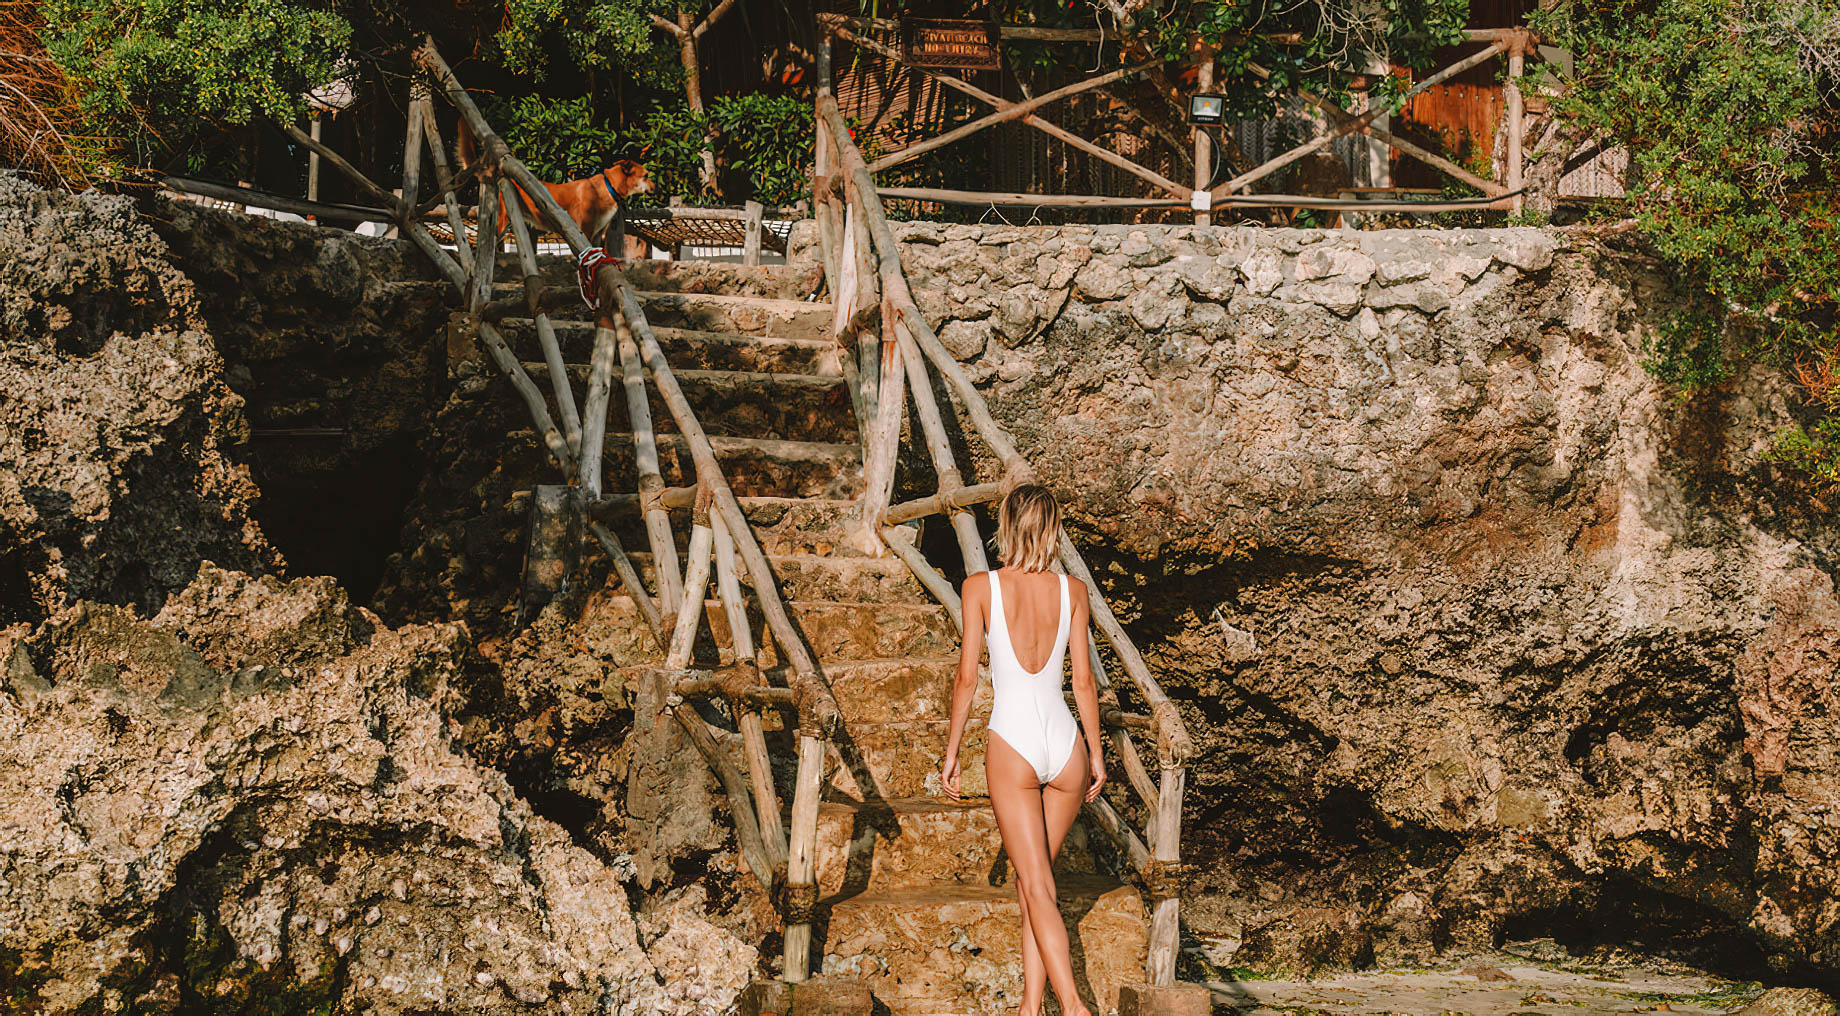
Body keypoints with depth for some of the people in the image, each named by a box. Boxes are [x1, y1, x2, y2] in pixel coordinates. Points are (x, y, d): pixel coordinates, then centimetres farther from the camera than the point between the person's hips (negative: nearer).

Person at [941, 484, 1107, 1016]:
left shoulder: (981, 587, -5)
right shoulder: (1072, 590, 2)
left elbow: (967, 678, -5)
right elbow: (1083, 679, 4)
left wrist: (951, 753, 4)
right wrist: (1096, 752, 14)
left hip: (1012, 747, -3)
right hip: (1065, 743, 3)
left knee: (1038, 888, -3)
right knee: (1032, 879, 16)